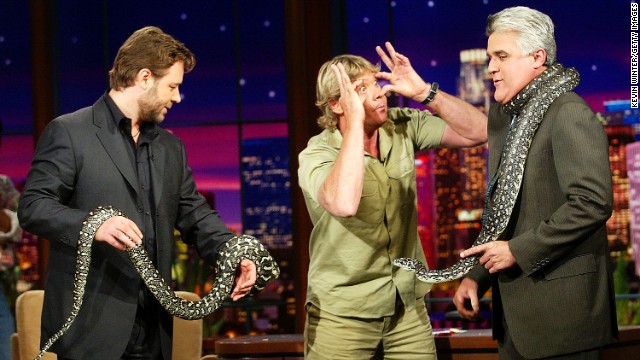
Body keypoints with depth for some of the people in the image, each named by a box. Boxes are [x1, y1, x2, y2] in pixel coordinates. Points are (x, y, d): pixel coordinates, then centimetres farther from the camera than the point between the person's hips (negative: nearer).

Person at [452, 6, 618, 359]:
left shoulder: (569, 114, -13)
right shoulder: (504, 115, 14)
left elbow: (593, 201, -22)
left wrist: (518, 250, -18)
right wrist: (476, 275, 12)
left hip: (561, 304, -8)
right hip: (517, 305, 8)